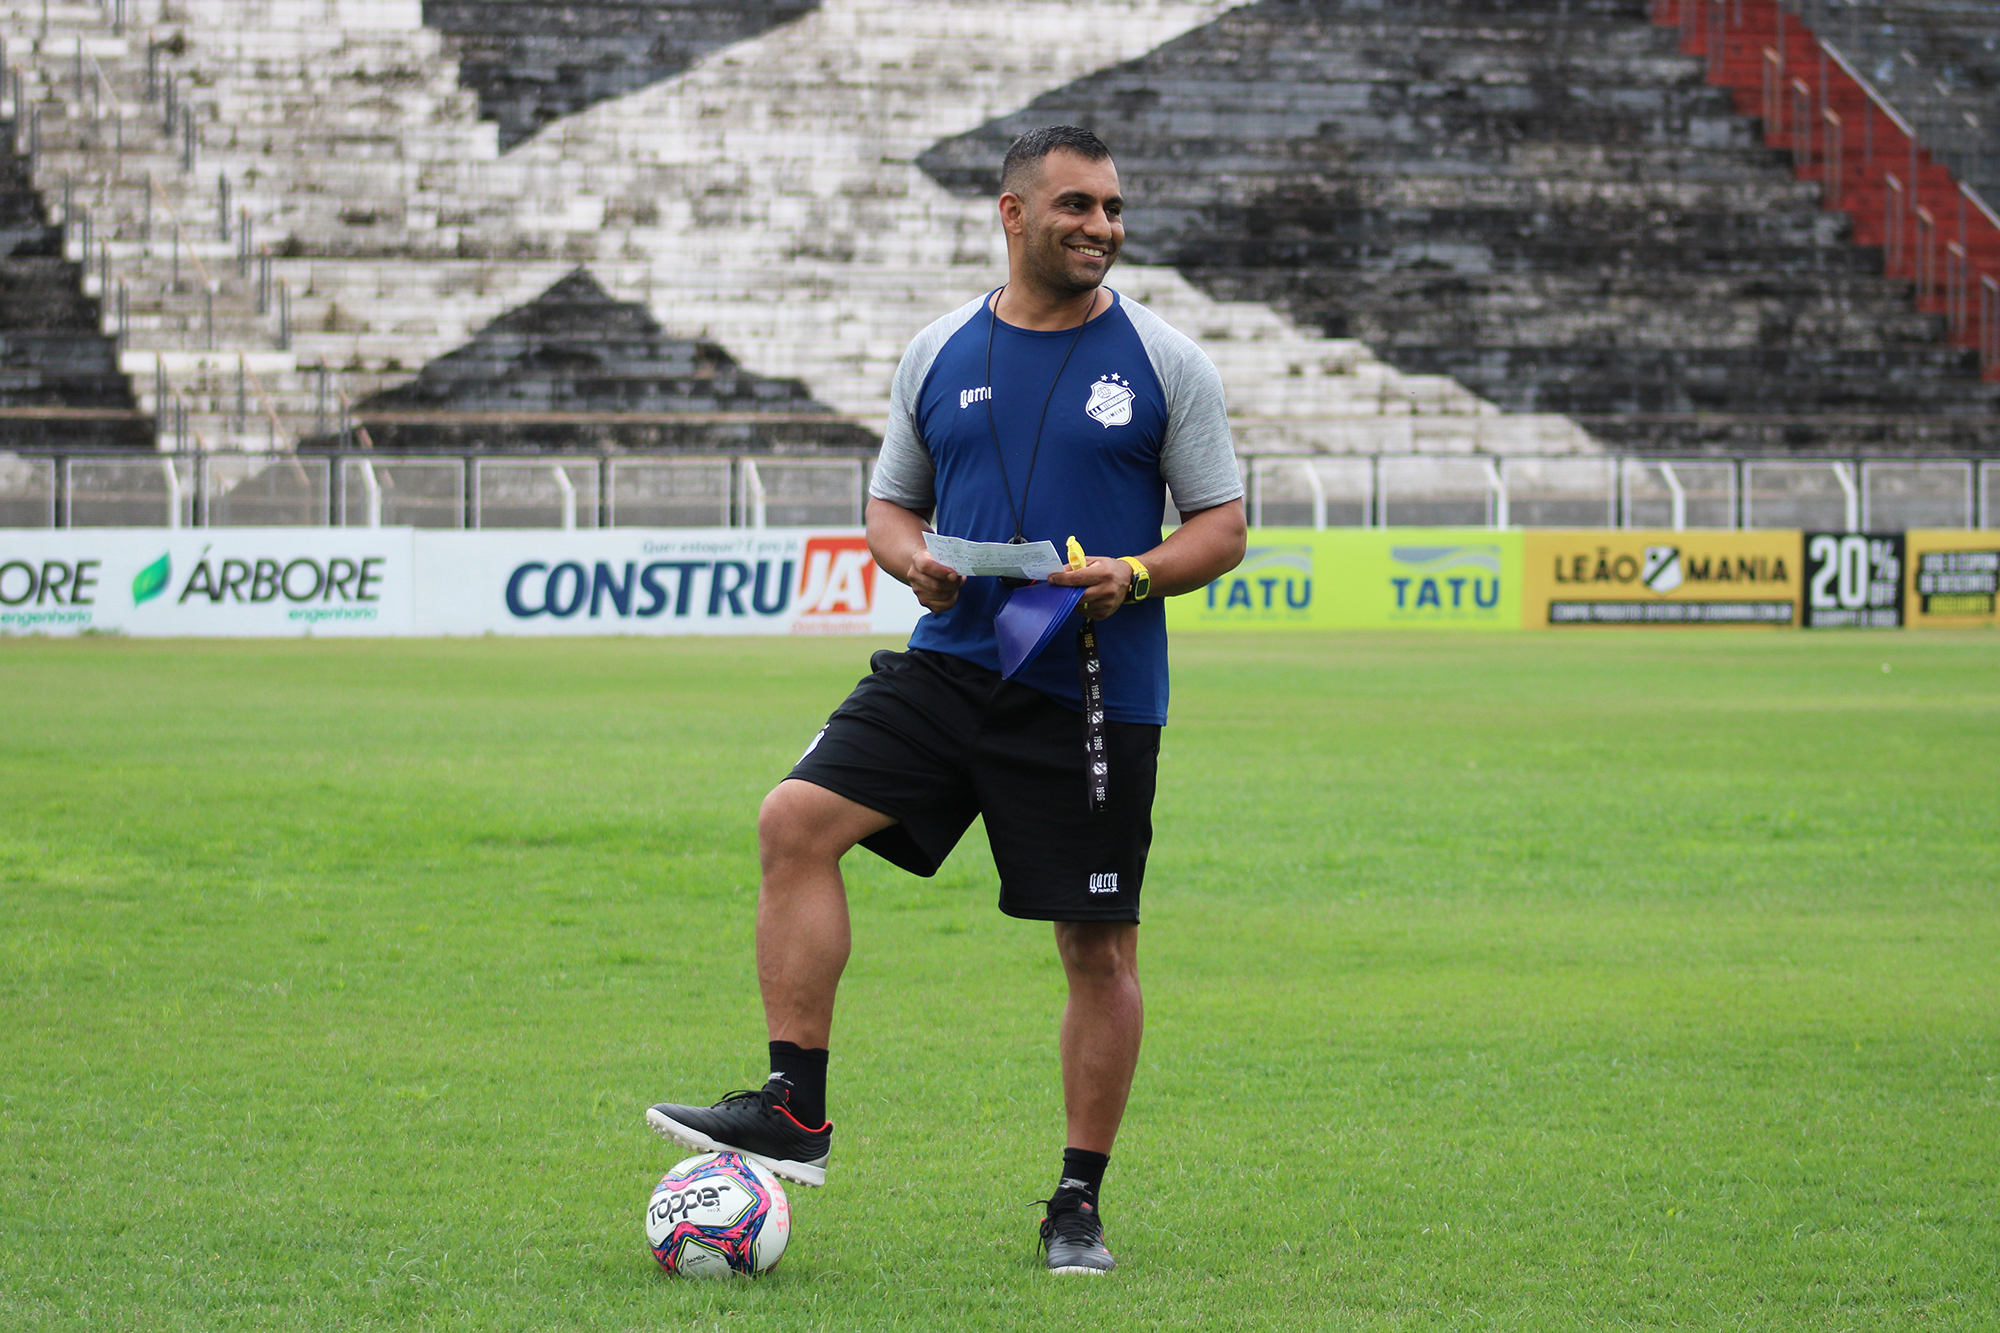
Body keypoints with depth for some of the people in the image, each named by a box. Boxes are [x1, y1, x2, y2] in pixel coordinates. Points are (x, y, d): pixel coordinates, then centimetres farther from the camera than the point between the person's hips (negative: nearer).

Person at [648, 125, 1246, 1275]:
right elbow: (891, 504, 17)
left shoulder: (1166, 363, 0)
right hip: (952, 664, 3)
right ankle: (797, 1112, -13)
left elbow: (1223, 529, 1)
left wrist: (1136, 576, -18)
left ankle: (1080, 1204, 15)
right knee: (798, 820, -16)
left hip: (1097, 695, -3)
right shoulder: (941, 356, 8)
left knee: (1100, 947, 1)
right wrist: (913, 557, -6)